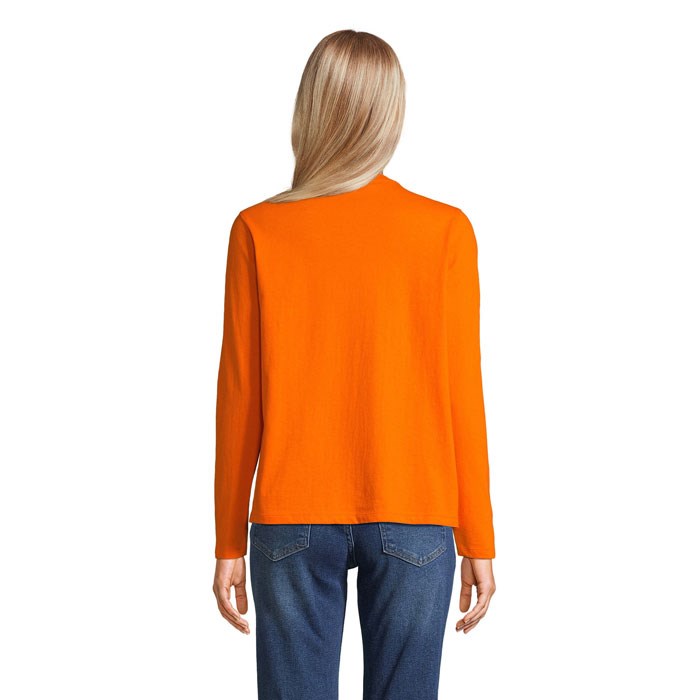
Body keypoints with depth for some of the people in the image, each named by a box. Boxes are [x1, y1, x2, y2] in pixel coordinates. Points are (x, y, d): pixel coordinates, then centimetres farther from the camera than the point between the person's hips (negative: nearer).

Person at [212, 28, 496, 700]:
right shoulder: (445, 230, -3)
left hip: (291, 519, 0)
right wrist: (478, 542, 6)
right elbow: (461, 394, -2)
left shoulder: (257, 230, -2)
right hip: (413, 519, 0)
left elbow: (239, 396, 0)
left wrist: (229, 544, 8)